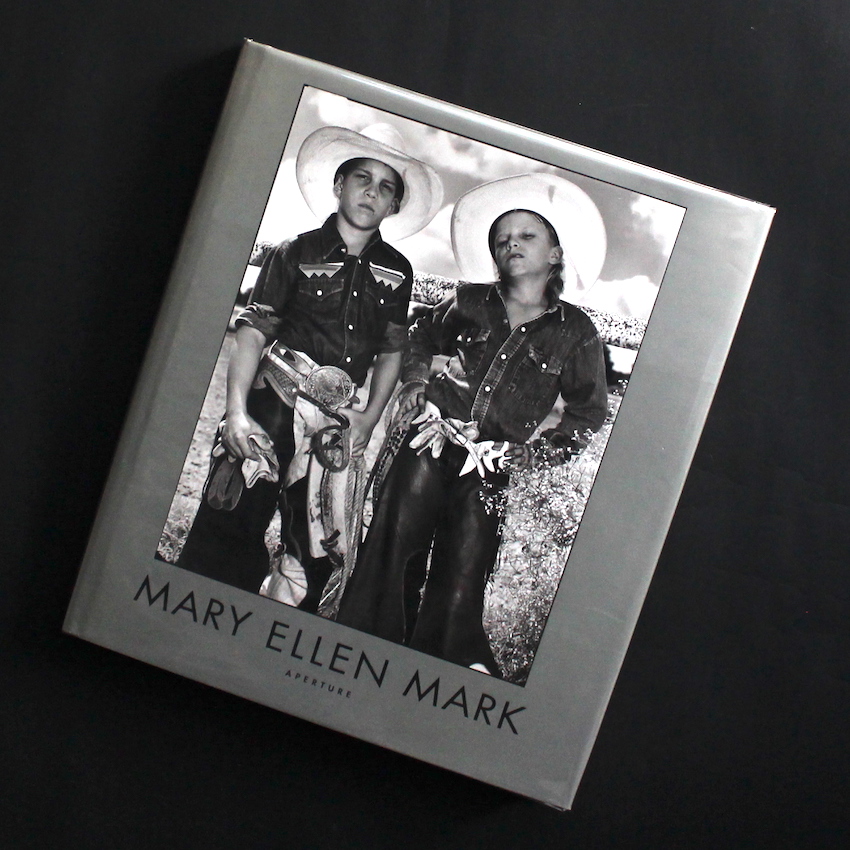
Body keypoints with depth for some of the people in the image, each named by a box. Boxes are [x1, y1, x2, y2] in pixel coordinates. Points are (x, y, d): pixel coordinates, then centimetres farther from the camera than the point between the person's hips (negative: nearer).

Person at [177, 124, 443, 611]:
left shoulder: (397, 272, 11)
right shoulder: (296, 254, 1)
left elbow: (391, 352, 17)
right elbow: (254, 331, -4)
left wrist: (369, 420, 4)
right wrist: (237, 412, -15)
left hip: (339, 424, 4)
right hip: (272, 411, -3)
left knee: (314, 558, 8)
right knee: (226, 535, -11)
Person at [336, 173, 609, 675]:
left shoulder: (575, 332, 3)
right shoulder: (471, 302, 9)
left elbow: (588, 416, 9)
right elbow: (423, 336, 27)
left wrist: (527, 453, -1)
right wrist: (418, 383, 9)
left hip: (490, 465, -1)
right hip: (433, 442, 1)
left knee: (459, 583, -3)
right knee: (394, 549, -6)